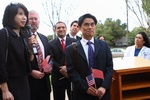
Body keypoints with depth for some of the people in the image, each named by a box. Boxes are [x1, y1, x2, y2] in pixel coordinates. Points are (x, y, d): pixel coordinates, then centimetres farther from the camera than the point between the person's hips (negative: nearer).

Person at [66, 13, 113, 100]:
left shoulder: (104, 45, 5)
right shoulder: (71, 49, -2)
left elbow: (109, 67, 1)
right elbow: (71, 71, -6)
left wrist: (104, 87, -10)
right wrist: (85, 88, -14)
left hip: (103, 92, 2)